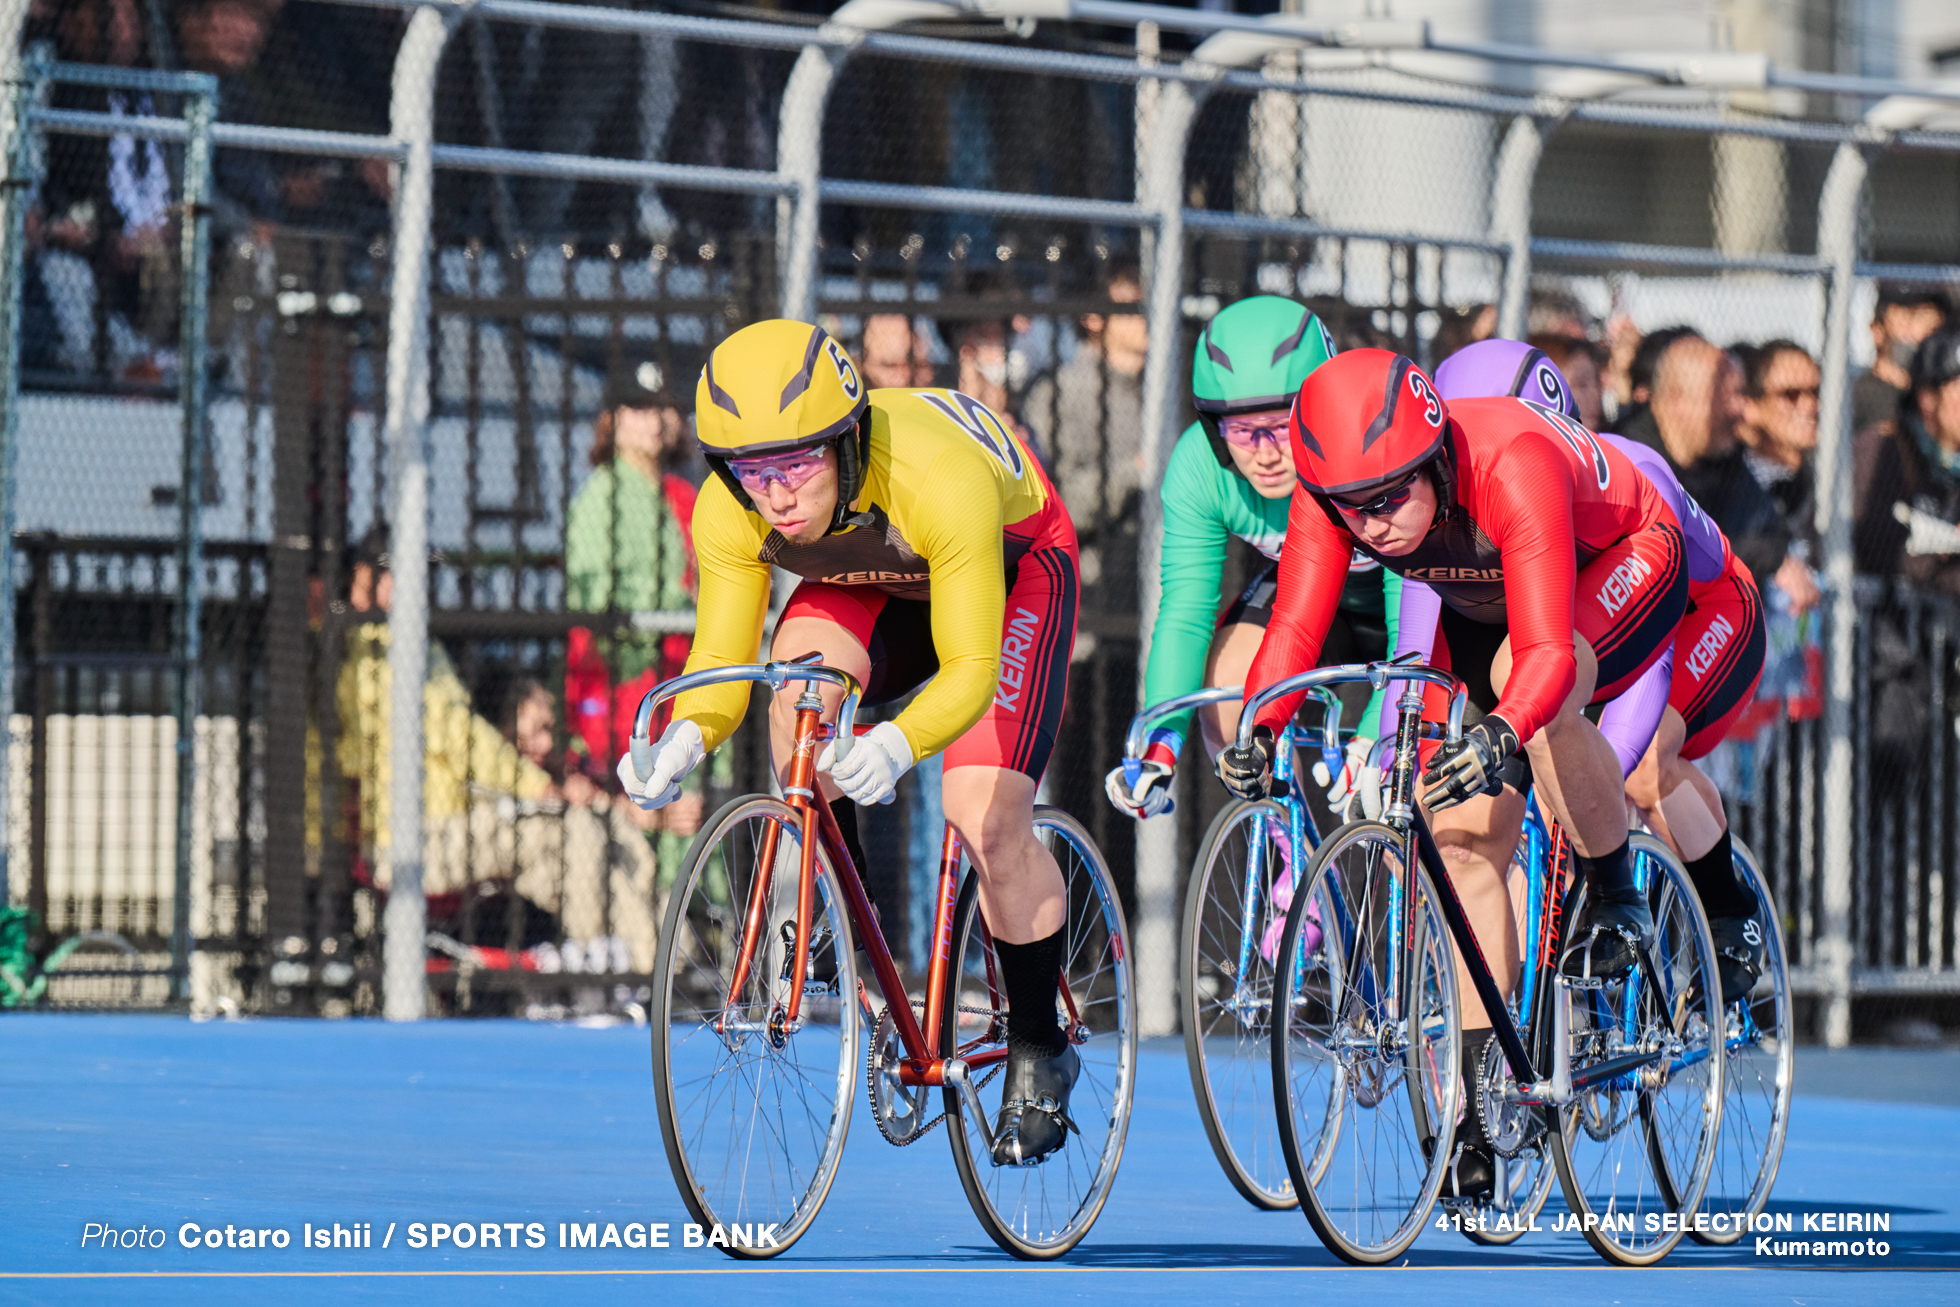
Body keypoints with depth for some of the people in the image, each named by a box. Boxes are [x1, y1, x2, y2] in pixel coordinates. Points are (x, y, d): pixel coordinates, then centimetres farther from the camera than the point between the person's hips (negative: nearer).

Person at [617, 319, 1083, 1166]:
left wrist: (896, 745, -61)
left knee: (987, 817, -19)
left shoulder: (939, 481, -43)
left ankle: (1038, 1052, 2)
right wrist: (683, 740, -45)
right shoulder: (729, 515, -29)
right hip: (873, 586, 4)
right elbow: (719, 663, -22)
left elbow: (968, 669, -41)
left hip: (1013, 566, -4)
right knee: (803, 677, -30)